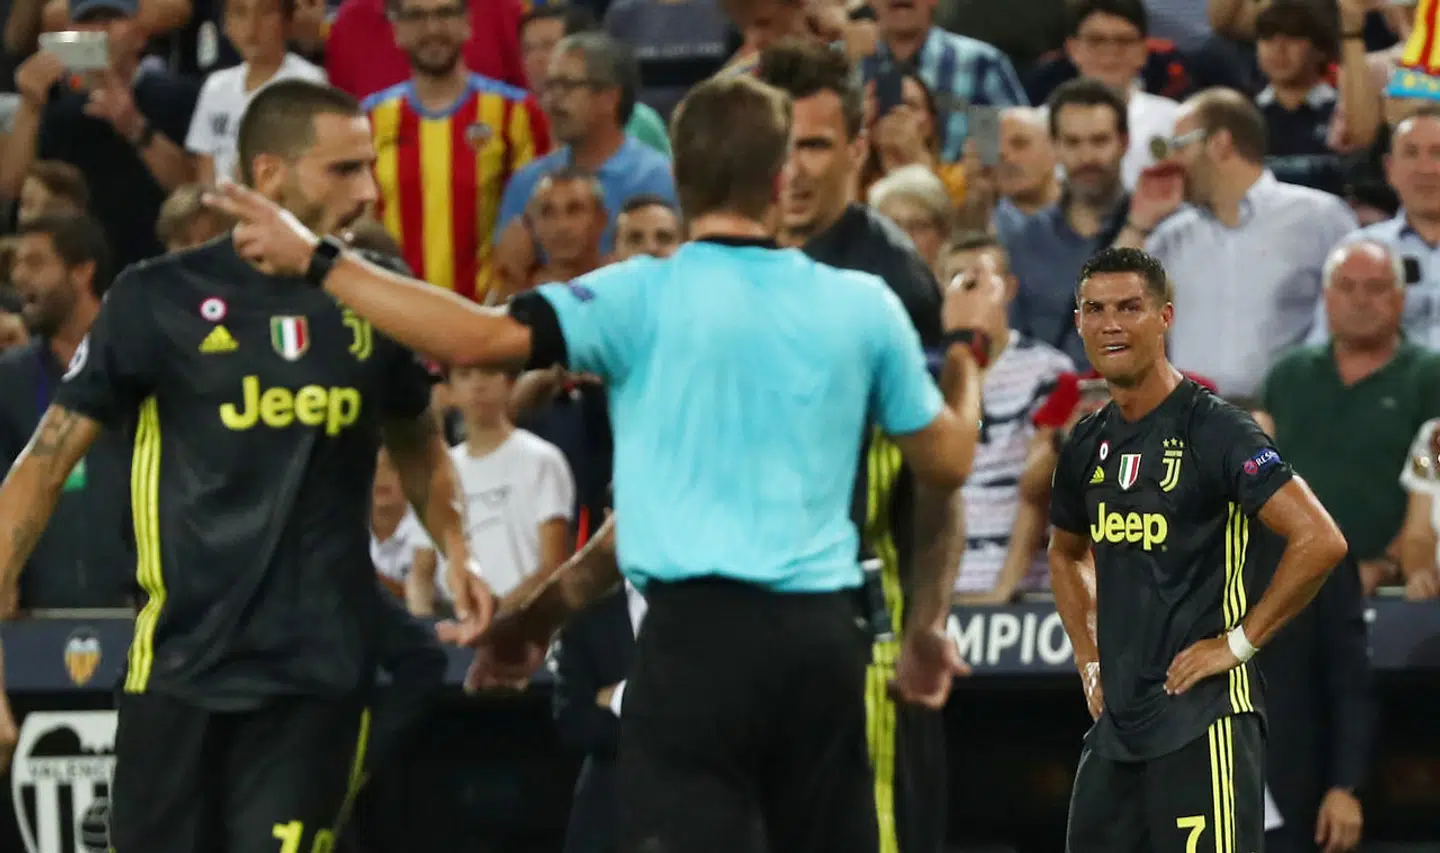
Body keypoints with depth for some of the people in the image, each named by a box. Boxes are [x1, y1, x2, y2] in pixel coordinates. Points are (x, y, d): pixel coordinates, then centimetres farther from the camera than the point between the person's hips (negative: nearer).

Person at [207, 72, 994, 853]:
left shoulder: (646, 298, -5)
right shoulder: (864, 306, 6)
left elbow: (477, 339, -15)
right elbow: (948, 463, 16)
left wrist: (314, 260, -6)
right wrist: (962, 349, 36)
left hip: (701, 628, -4)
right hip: (823, 635, 4)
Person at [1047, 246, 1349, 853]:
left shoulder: (1213, 429, -10)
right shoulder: (1088, 445, 13)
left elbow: (1320, 542, -18)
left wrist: (1238, 643, -14)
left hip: (1202, 718, -8)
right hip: (1116, 721, 8)